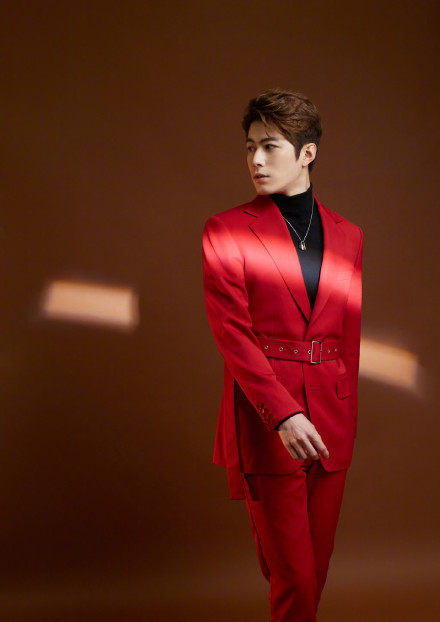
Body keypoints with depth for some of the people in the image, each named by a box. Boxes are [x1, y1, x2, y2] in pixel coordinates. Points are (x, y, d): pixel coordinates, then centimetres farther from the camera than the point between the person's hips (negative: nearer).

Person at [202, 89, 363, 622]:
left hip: (331, 422, 4)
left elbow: (349, 337, 15)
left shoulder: (348, 236, 10)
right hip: (265, 425, -4)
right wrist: (283, 414, -19)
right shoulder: (225, 232, -3)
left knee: (318, 565, 11)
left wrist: (345, 414, 14)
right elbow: (232, 335, -10)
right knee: (292, 575, 0)